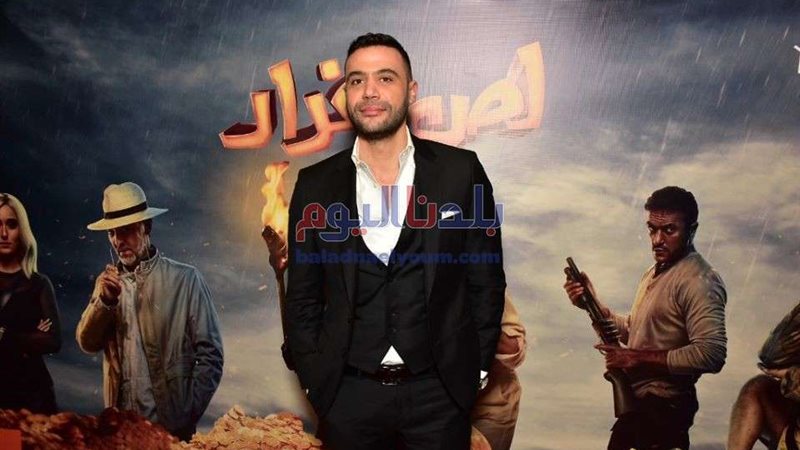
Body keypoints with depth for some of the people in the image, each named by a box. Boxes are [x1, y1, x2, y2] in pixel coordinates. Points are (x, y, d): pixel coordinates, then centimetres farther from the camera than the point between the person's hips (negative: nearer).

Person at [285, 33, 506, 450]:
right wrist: (315, 381, 1)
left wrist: (476, 369, 1)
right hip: (347, 395, 1)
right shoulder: (315, 184, -1)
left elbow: (486, 281, 1)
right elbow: (302, 298, 4)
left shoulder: (461, 170, -5)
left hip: (439, 393, 0)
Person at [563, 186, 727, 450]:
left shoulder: (699, 281, -20)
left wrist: (639, 358, -22)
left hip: (664, 408, -9)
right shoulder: (655, 272, 10)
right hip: (636, 400, 9)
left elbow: (711, 354, -28)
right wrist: (593, 304, 0)